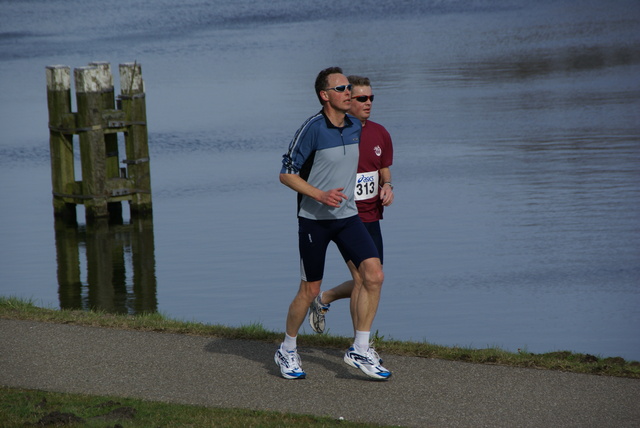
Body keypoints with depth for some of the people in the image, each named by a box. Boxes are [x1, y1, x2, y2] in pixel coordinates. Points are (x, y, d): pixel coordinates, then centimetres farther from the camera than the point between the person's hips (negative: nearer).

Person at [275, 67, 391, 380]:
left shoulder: (355, 128, 5)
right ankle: (287, 351, 25)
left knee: (374, 275, -12)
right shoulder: (312, 129, -15)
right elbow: (286, 174, -13)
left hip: (347, 216, 5)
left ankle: (360, 351, -3)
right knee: (310, 290, 2)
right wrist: (320, 195, -23)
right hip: (314, 219, -5)